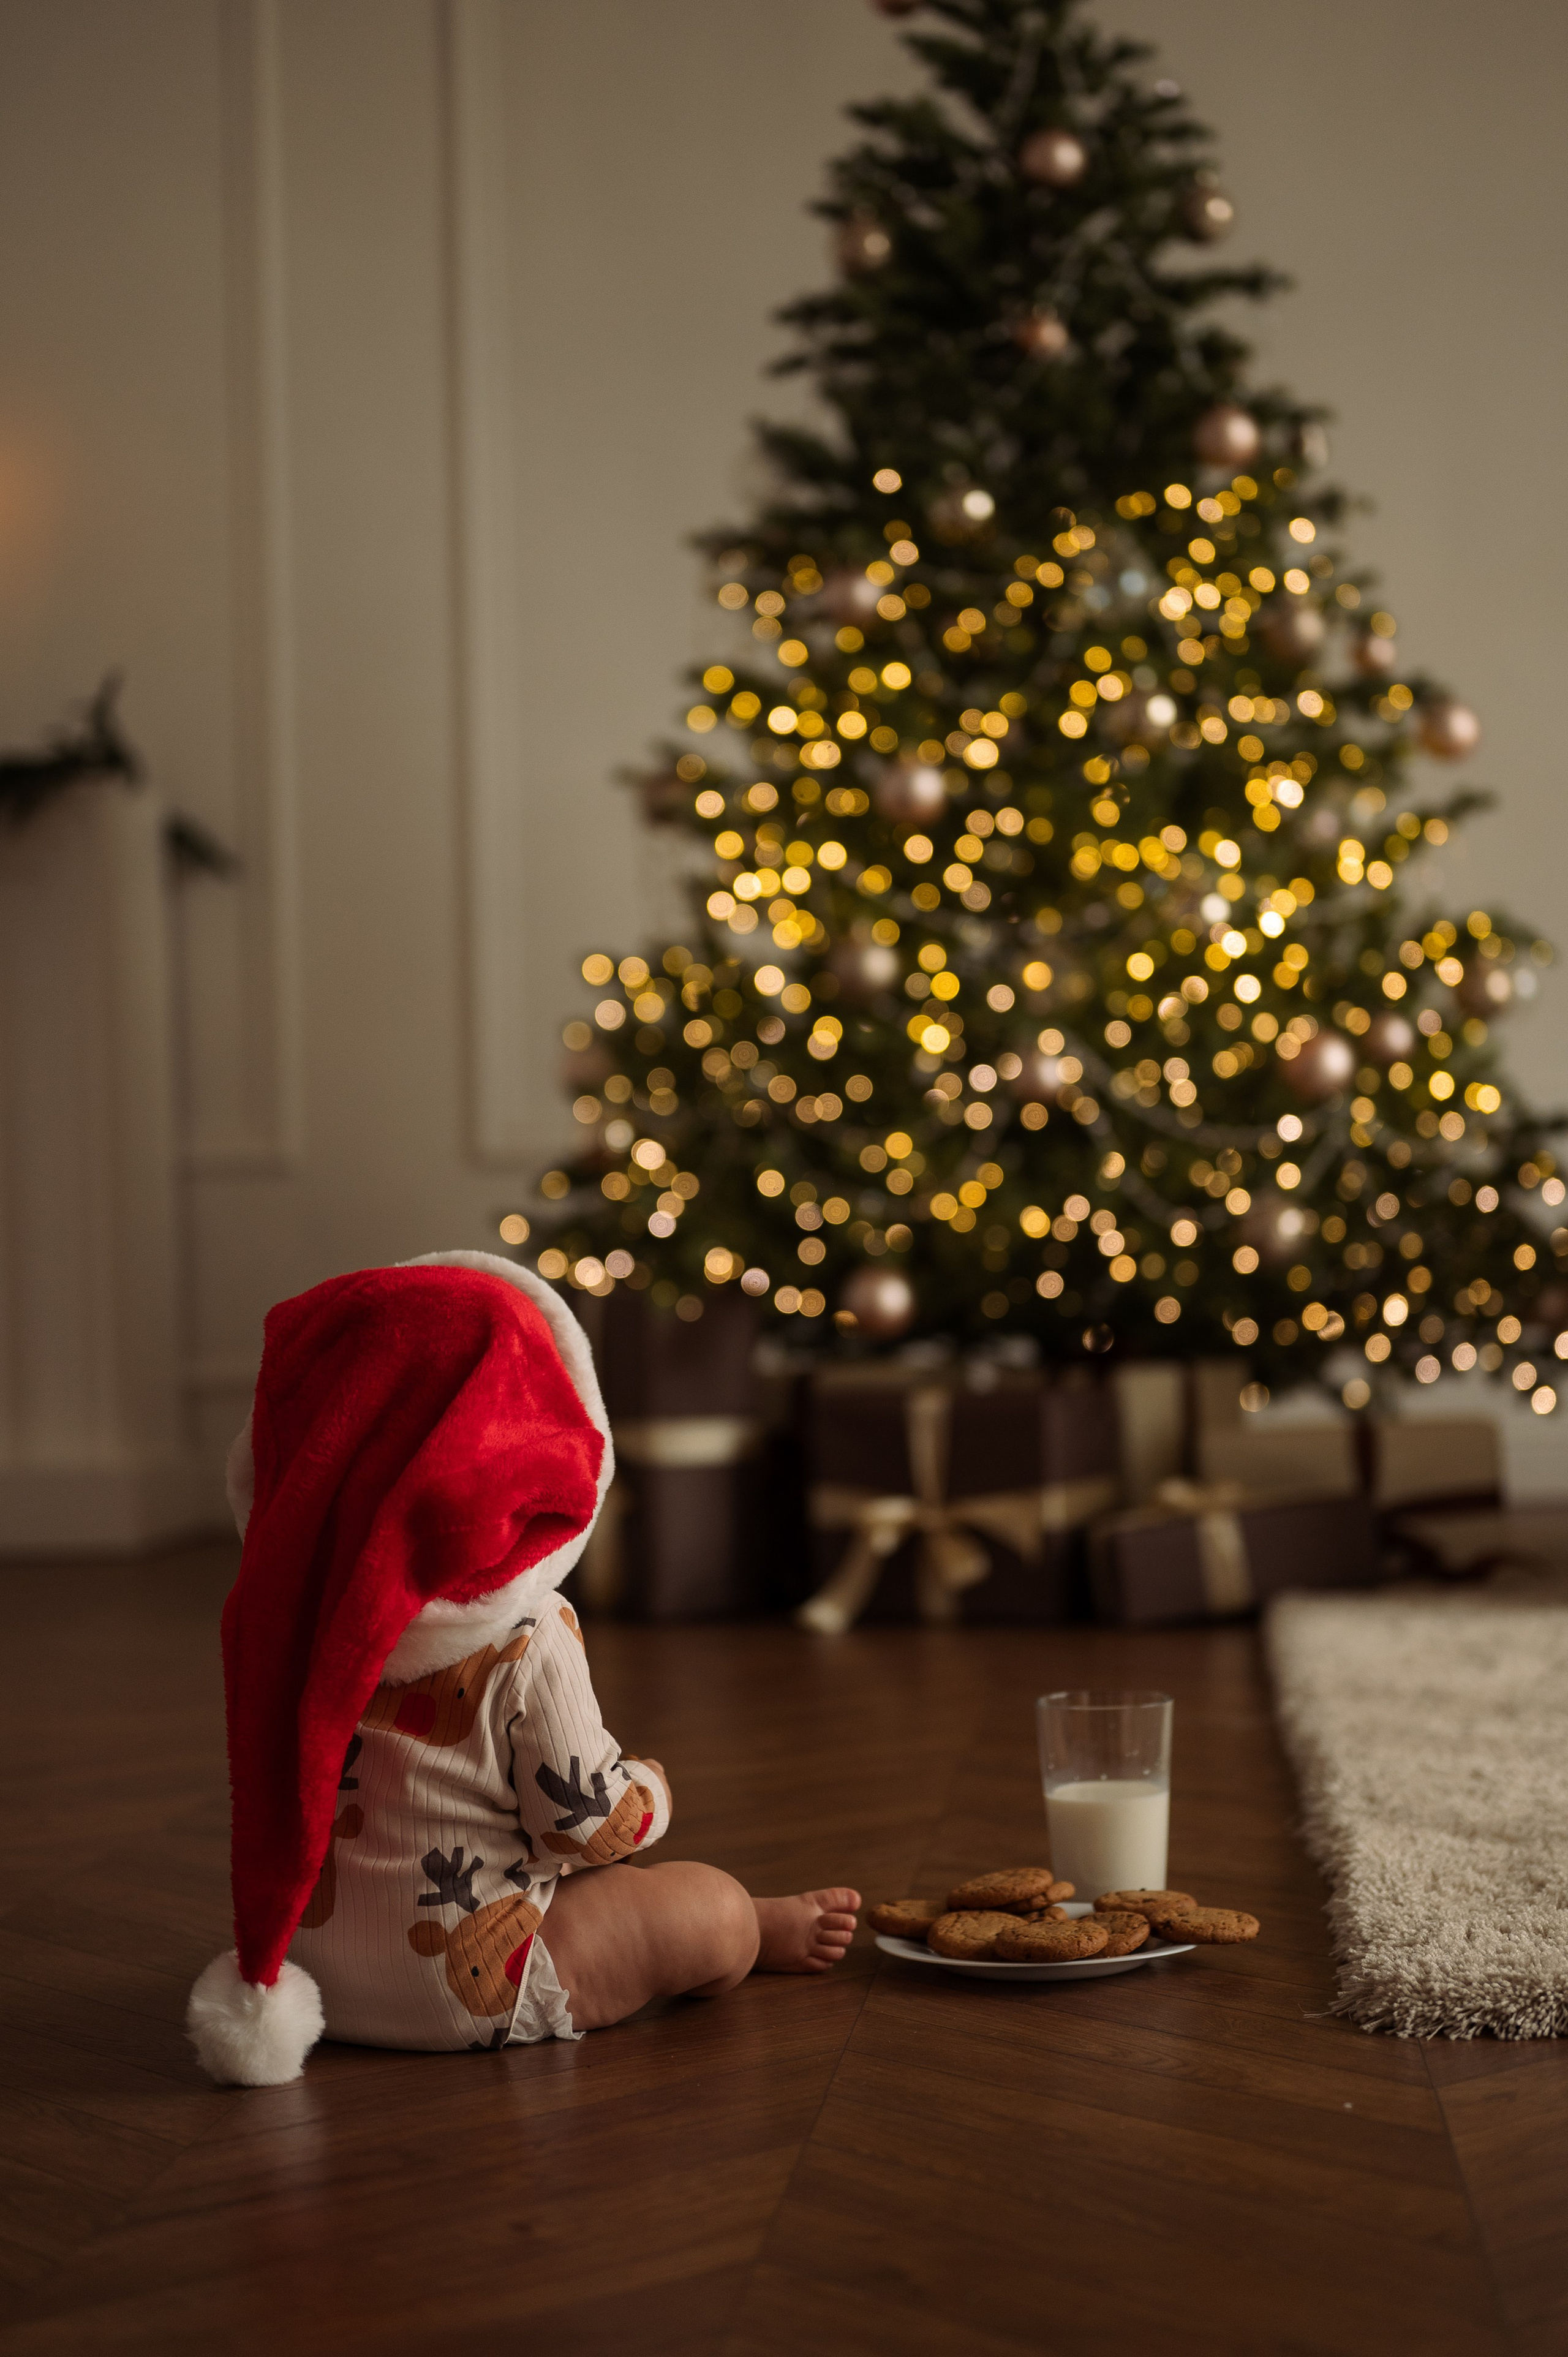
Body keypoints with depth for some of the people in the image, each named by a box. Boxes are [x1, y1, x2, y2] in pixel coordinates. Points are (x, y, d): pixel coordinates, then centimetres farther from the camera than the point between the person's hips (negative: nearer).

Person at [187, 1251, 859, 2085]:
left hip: (311, 1963, 8)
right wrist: (650, 1790, 6)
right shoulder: (526, 1640, -22)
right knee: (712, 1907, 6)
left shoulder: (294, 1607, -3)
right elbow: (588, 1823, -16)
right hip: (470, 1986, -7)